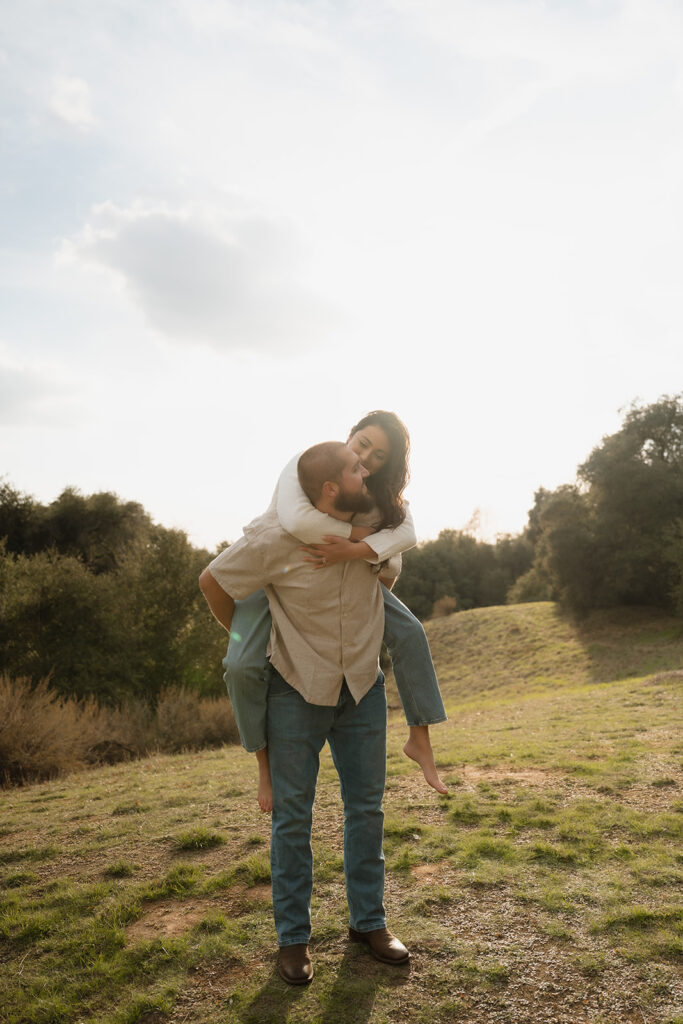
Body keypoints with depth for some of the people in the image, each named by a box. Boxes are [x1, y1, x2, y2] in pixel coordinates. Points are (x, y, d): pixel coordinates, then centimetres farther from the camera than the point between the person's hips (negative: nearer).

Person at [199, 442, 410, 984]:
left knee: (367, 807, 12)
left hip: (364, 686, 4)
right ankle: (293, 937, 25)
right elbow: (213, 581, -9)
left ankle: (368, 920, 31)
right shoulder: (276, 537, -24)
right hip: (297, 690, -4)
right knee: (292, 815, 7)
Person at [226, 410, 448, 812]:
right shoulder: (305, 465, -28)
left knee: (409, 632, -12)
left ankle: (420, 739, 2)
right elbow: (297, 520, -47)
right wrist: (359, 531, -34)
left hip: (342, 573, 4)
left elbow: (406, 533, -29)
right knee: (243, 665, -25)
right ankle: (265, 757, 0)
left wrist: (354, 550, -44)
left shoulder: (381, 490, -12)